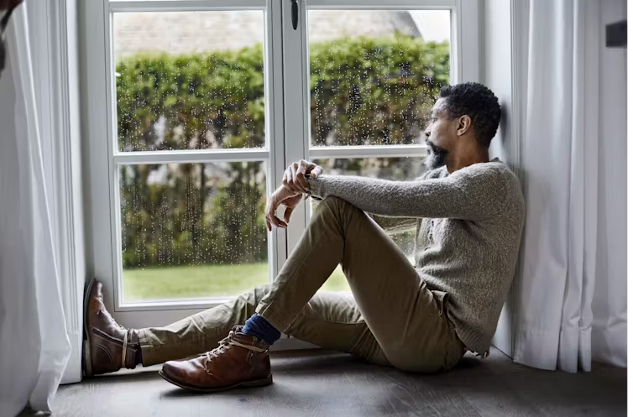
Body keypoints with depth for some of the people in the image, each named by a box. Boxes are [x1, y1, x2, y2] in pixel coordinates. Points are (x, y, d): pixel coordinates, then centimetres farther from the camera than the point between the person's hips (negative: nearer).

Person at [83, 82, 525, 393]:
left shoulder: (493, 180, -8)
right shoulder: (441, 180, 22)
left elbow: (393, 198, -22)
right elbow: (373, 215, 15)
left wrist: (314, 181, -11)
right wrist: (310, 181, -3)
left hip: (437, 334, -9)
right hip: (405, 330, 9)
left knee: (338, 212, -21)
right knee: (264, 300, 1)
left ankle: (246, 352, -20)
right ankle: (127, 348, 1)